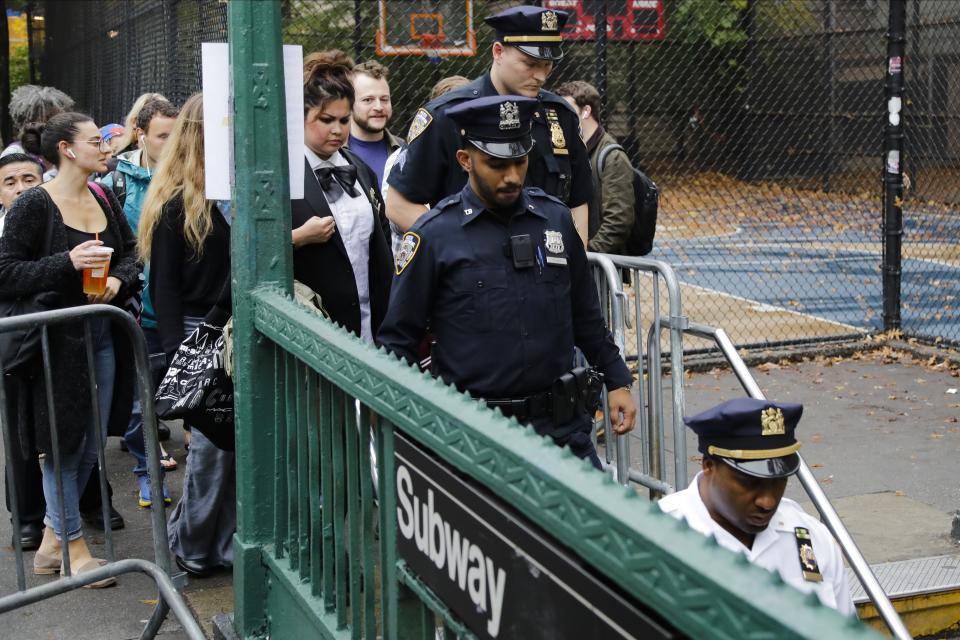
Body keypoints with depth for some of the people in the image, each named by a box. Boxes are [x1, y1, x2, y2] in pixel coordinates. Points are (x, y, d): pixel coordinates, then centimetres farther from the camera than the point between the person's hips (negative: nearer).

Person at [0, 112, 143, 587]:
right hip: (57, 339, -7)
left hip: (104, 335, 7)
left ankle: (52, 540, 27)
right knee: (63, 441, 3)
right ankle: (73, 546, 18)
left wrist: (119, 279, -6)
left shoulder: (105, 202, 8)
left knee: (92, 443, 11)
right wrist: (68, 263, -24)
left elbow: (133, 253, 15)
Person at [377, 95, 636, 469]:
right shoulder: (434, 234, -5)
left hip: (562, 426, 3)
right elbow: (398, 339, -1)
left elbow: (586, 315, 18)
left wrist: (617, 380, 17)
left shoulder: (556, 218, 7)